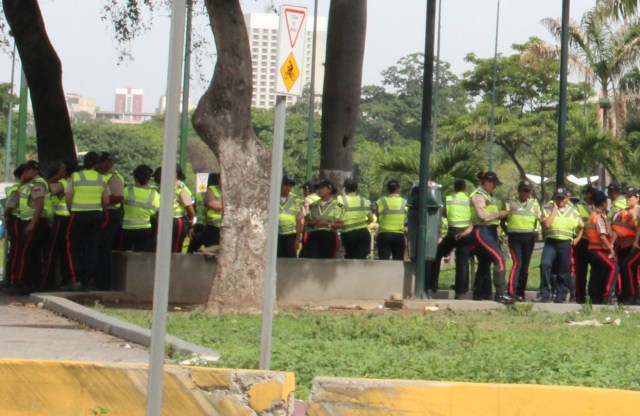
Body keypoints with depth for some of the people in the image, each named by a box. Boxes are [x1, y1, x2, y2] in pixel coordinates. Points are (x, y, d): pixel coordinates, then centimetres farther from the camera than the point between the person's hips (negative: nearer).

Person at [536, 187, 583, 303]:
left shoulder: (573, 212, 12)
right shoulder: (548, 209, 6)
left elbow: (581, 227, 22)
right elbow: (547, 224, -12)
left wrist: (577, 238, 7)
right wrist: (554, 209, -7)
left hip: (566, 244, 2)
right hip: (550, 242, -2)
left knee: (564, 271, 3)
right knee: (545, 265, -21)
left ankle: (561, 297, 11)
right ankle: (544, 294, -15)